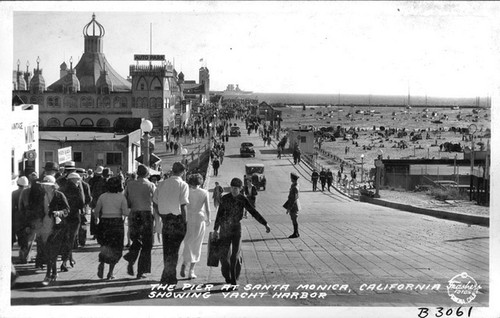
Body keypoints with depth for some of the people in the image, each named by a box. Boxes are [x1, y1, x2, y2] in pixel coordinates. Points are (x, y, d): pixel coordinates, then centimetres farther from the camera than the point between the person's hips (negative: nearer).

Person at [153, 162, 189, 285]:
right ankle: (166, 277, -1)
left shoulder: (162, 184, 6)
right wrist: (184, 223, -8)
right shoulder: (183, 185, -10)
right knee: (174, 250, 3)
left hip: (165, 218, 5)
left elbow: (155, 204, 7)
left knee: (167, 249, 13)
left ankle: (171, 277, 18)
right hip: (177, 220, -4)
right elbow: (183, 206, -14)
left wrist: (162, 216, 15)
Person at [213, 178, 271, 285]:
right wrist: (215, 229, 6)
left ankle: (234, 278, 1)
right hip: (224, 228, 1)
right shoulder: (225, 198, -4)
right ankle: (227, 276, 23)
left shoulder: (243, 200, -5)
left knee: (236, 253, -10)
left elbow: (254, 212, -6)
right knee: (224, 253, 3)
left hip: (236, 228, -1)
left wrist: (265, 224, -11)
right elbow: (219, 214, 5)